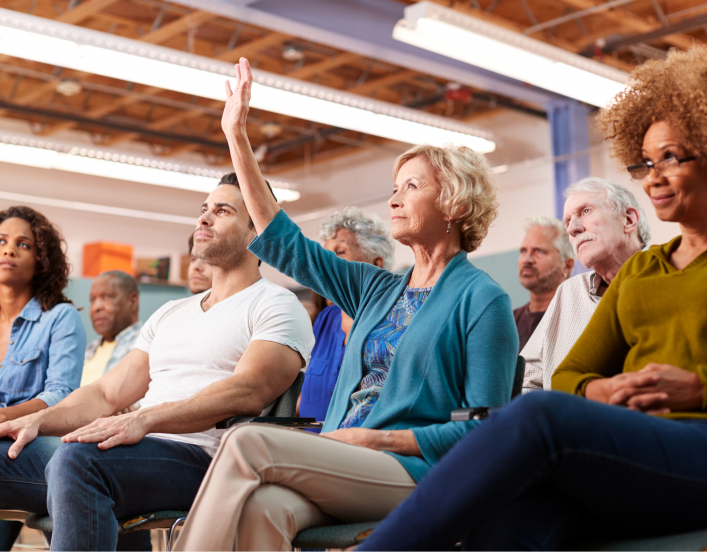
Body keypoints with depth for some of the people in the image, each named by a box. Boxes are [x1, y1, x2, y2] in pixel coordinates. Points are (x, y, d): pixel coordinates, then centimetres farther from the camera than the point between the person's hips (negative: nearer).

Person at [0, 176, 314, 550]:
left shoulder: (276, 305, 4)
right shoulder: (170, 314, 28)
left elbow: (248, 391, -15)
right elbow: (107, 394, 22)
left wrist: (145, 419, -27)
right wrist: (38, 419, 2)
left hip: (201, 458, -7)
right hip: (137, 450, 7)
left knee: (77, 458, -34)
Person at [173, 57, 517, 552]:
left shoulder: (482, 299, 1)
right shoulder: (379, 289, 21)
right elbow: (285, 244, 23)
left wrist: (377, 439, -12)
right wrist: (237, 137, 22)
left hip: (413, 473, -5)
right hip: (341, 468, 5)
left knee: (249, 443, -26)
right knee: (263, 507, -31)